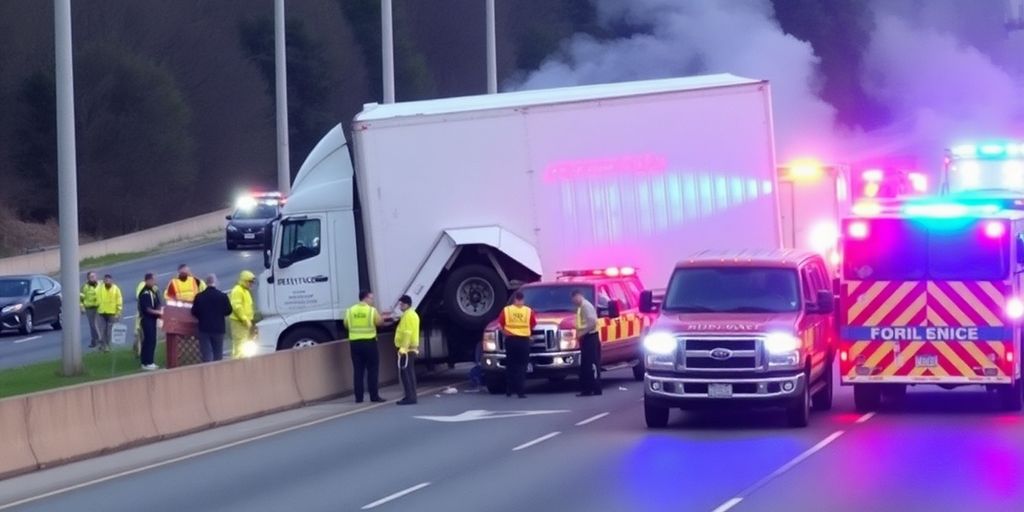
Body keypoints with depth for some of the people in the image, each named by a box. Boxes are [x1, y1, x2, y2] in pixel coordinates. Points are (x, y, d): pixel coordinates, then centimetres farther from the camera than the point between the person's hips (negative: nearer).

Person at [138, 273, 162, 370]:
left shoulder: (152, 291, 12)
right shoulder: (145, 293, -16)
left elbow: (156, 305, 18)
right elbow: (148, 309, -20)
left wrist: (160, 312, 0)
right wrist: (159, 312, -14)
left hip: (152, 319, 9)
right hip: (147, 319, -9)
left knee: (152, 341, 12)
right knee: (148, 341, -6)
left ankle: (150, 362, 18)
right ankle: (146, 363, -2)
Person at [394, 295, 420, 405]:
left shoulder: (408, 315, -14)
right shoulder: (412, 314, 19)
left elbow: (407, 333, -22)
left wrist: (403, 347, -24)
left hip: (406, 349, -11)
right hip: (411, 348, 11)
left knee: (405, 373, -11)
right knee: (409, 373, 12)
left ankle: (410, 397, -13)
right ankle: (411, 396, 14)